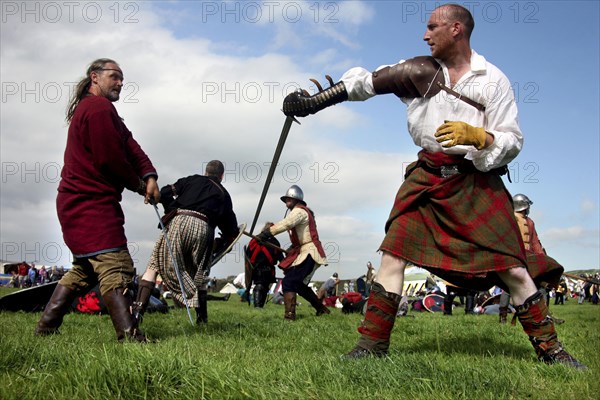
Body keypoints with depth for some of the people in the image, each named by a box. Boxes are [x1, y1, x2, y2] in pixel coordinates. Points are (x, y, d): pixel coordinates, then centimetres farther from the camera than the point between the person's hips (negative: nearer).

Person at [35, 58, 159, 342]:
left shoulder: (90, 107, 24)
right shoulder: (100, 107, -10)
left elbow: (128, 145, 11)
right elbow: (110, 158, -17)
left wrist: (149, 175, -4)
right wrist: (138, 185, -1)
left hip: (77, 203, 11)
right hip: (92, 204, -11)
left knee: (85, 267, 19)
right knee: (116, 266, -17)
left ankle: (45, 327, 22)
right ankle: (129, 335, -23)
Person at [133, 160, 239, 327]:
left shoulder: (192, 180, 25)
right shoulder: (223, 194, 27)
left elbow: (165, 193, 12)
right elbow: (231, 230, 24)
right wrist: (218, 246, 34)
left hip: (178, 221, -1)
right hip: (203, 227, 1)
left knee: (154, 266, 5)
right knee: (199, 274, 18)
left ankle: (138, 309, -10)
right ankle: (202, 319, 18)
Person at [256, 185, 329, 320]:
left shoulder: (299, 211, -9)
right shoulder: (304, 211, 22)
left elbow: (286, 224, -30)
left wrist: (266, 233, -36)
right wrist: (293, 248, 8)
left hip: (308, 253, -10)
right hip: (306, 252, 10)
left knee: (288, 282, -17)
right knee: (300, 284, 21)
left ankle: (289, 316, -26)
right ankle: (322, 309, 30)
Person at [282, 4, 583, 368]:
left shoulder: (494, 80, -1)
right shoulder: (420, 70, 4)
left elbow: (513, 141, -3)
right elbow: (364, 82, 5)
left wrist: (475, 136, -22)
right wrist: (313, 101, 0)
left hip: (476, 180, -2)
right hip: (428, 175, 2)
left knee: (511, 266, -5)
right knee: (393, 251, -9)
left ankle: (550, 348, 11)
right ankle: (373, 344, 0)